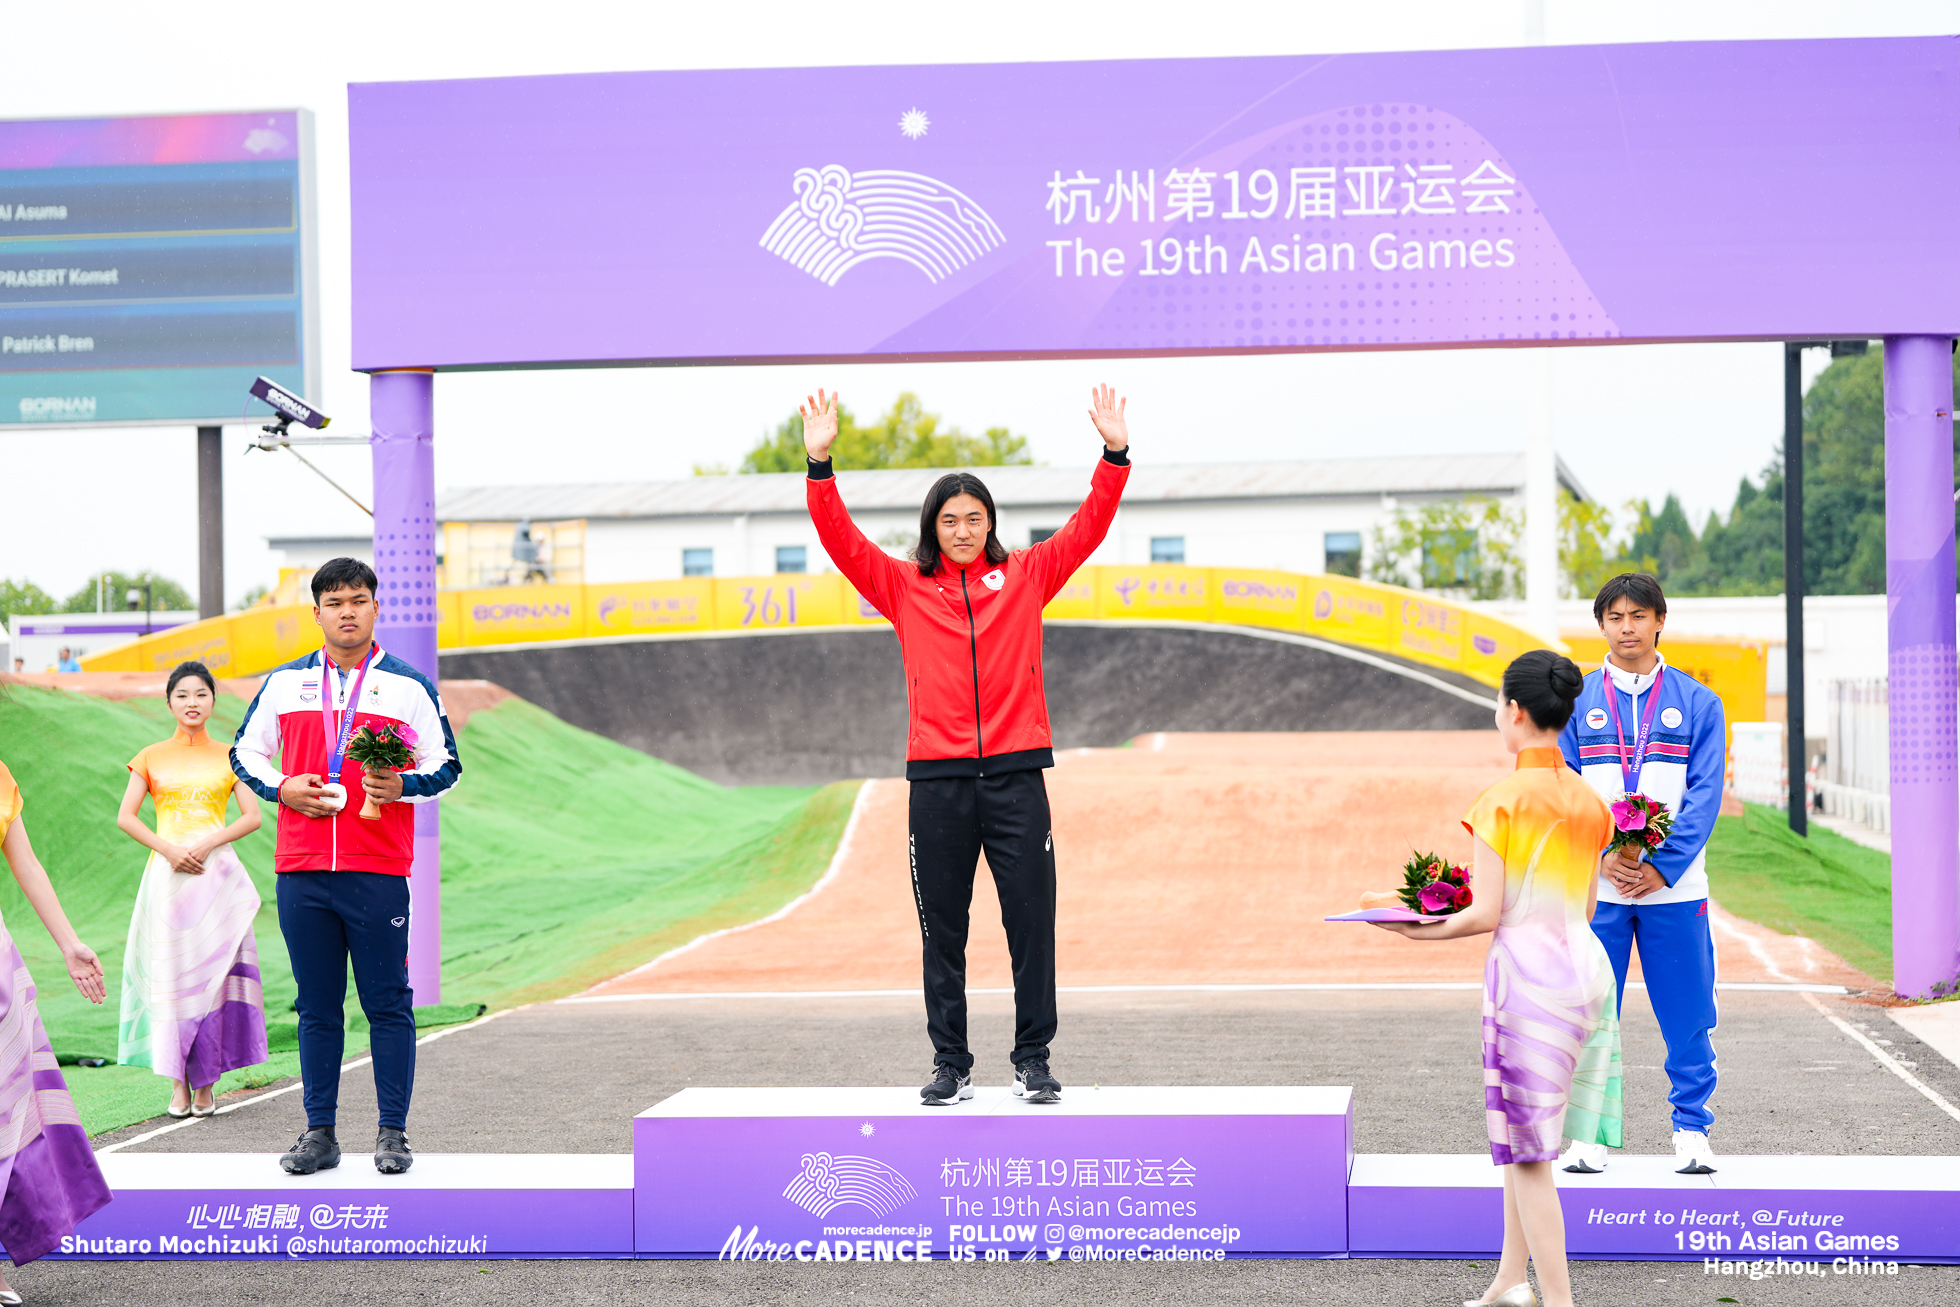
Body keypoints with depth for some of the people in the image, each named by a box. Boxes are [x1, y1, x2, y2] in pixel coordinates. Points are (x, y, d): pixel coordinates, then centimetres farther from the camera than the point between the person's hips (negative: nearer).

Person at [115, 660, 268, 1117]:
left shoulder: (229, 757, 10)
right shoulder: (151, 758, 10)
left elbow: (253, 816, 2)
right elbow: (125, 817, 4)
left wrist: (208, 843, -12)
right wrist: (169, 849, -10)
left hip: (217, 874, 0)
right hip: (167, 874, 0)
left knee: (212, 972, -4)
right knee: (169, 974, -5)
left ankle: (206, 1083, 1)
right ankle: (178, 1084, -3)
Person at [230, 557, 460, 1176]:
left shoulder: (409, 685, 6)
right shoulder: (285, 683, 12)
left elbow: (446, 764, 9)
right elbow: (245, 752, 19)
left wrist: (402, 785, -11)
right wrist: (283, 788, 0)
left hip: (379, 871, -2)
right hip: (301, 872, 2)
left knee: (388, 1005, -1)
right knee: (317, 1008, 6)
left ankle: (393, 1133, 5)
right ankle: (319, 1133, 12)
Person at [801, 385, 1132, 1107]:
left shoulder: (1025, 576, 11)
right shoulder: (905, 587, 10)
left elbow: (1088, 526, 6)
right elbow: (841, 540, 2)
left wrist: (1115, 451, -6)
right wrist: (821, 463, -10)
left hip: (1017, 774, 0)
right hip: (937, 777, 0)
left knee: (1031, 922, 0)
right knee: (942, 930, 4)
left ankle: (1033, 1060, 9)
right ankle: (951, 1064, 11)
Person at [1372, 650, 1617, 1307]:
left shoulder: (1503, 800, -10)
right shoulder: (1589, 802, 10)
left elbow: (1486, 913, -12)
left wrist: (1426, 931, 6)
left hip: (1527, 963, -7)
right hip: (1586, 960, 7)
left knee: (1528, 1150, 0)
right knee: (1524, 1136, 19)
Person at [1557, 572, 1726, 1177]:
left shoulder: (1696, 701, 5)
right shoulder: (1576, 702, 6)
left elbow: (1705, 793, -1)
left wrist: (1661, 866, -12)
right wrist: (1602, 855, -13)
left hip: (1675, 888, 0)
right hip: (1593, 888, 1)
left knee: (1687, 1018, 2)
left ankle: (1691, 1130, 12)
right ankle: (1590, 1132, 12)